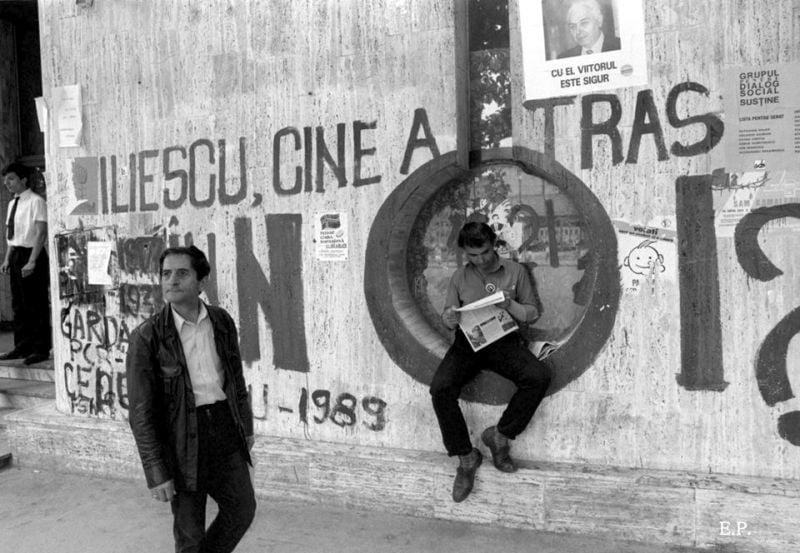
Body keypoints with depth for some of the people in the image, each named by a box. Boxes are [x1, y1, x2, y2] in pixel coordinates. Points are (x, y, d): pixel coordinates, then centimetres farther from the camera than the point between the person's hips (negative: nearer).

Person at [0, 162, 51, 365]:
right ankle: (22, 346, 22)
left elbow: (41, 233, -15)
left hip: (32, 255, -8)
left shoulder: (36, 201, -11)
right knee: (19, 304, 13)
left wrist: (32, 261, -19)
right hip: (17, 255, 8)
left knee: (37, 305, -1)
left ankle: (41, 349, 7)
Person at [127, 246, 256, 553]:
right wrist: (156, 472, -12)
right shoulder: (147, 337, -13)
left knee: (243, 509, 13)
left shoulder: (222, 322, 0)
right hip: (181, 434, -4)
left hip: (224, 425, 4)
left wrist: (246, 426, 15)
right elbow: (141, 412, -11)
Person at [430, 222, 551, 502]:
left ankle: (499, 435, -10)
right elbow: (447, 314, 17)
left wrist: (510, 305, -12)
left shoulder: (515, 271, 9)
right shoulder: (459, 277, 14)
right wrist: (449, 318, -9)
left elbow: (532, 313, 10)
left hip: (504, 340, -1)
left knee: (539, 377, -29)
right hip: (468, 341, 1)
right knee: (440, 388, -26)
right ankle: (465, 456, -9)